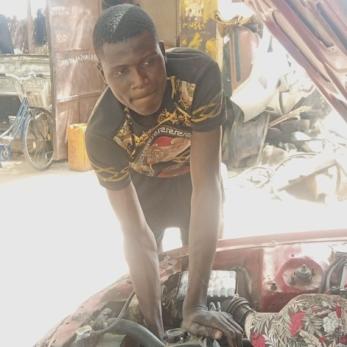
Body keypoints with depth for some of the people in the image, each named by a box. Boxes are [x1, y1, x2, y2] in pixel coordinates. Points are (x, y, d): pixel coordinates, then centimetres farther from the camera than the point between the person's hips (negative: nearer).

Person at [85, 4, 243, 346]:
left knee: (208, 266, 8)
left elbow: (206, 184, -45)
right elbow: (138, 236, -34)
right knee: (142, 263, 7)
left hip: (194, 175, 0)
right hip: (146, 183, 0)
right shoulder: (102, 132, -39)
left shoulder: (199, 74, -44)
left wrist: (193, 305, -47)